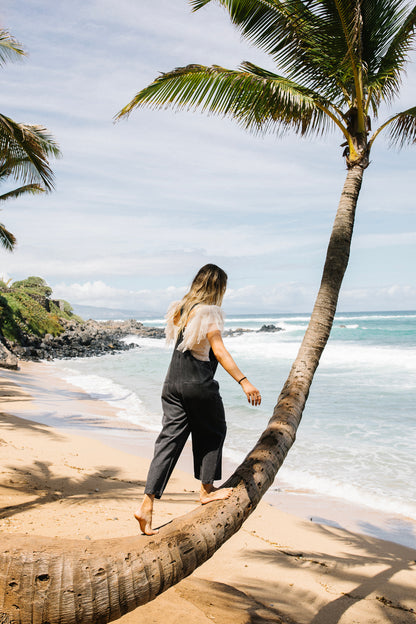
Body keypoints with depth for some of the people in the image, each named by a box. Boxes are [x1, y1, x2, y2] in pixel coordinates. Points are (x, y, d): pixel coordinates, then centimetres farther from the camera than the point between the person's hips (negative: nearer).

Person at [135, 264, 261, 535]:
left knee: (169, 441, 4)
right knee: (213, 432, 17)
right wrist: (244, 381, -22)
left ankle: (147, 505, -1)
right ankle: (207, 490, 27)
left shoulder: (181, 309, 12)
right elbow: (219, 351, -18)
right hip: (199, 386, -7)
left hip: (173, 384, 7)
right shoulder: (209, 312, -11)